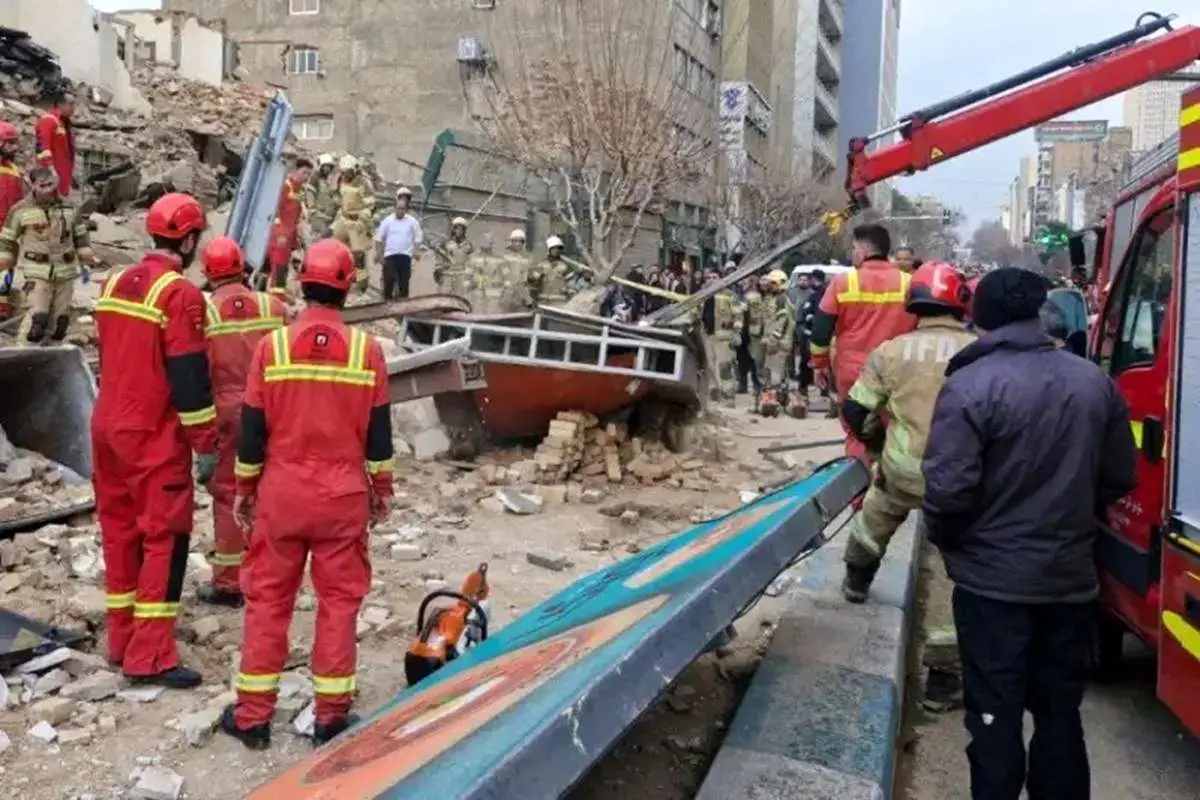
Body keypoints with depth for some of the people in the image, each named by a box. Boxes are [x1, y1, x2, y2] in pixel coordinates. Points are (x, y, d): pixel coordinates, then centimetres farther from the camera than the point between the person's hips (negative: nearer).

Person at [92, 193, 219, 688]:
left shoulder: (114, 285, 10)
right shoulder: (179, 294, -15)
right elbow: (191, 378, -18)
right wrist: (206, 444, -13)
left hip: (108, 427, 8)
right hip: (154, 437, -8)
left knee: (120, 531, 15)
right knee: (164, 539, -3)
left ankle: (121, 640, 25)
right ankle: (149, 656, -1)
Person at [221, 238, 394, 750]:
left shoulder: (271, 346, -6)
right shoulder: (367, 350, -5)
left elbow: (252, 429, -1)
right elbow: (378, 431, 0)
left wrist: (244, 488, 11)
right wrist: (382, 490, 11)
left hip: (280, 494, 0)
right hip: (344, 498, 0)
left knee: (267, 600, 11)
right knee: (339, 601, 9)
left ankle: (252, 715, 19)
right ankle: (331, 716, 16)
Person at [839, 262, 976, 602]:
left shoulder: (891, 350, -4)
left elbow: (854, 410, 1)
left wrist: (877, 443, 19)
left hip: (901, 470, 2)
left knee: (873, 523, 29)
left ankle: (855, 584, 44)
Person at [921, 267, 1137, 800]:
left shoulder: (970, 384, -17)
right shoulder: (1095, 381, 1)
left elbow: (949, 488, -21)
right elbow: (1119, 479, 8)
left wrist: (946, 541, -1)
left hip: (992, 579, -5)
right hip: (1072, 576, 5)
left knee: (996, 717, 7)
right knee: (1060, 714, 18)